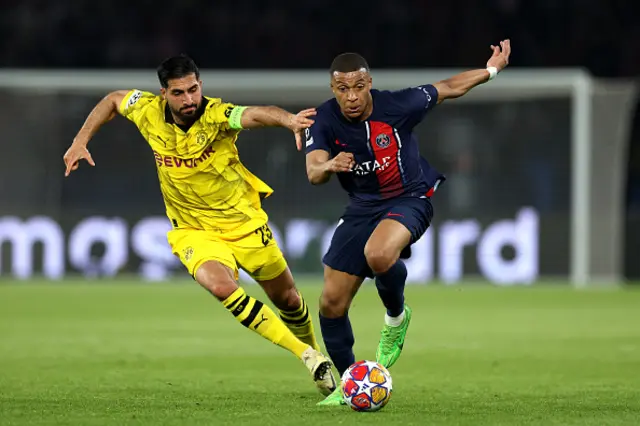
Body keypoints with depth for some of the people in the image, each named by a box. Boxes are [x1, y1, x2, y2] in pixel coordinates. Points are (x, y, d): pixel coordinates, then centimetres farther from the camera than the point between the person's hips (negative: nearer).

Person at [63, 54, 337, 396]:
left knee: (286, 297, 12)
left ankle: (313, 349, 47)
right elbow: (114, 99, 9)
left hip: (244, 223, -1)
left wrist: (289, 120, -66)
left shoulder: (216, 115, -24)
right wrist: (80, 141, 2)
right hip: (194, 231, 1)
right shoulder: (150, 113, -12)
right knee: (220, 285, -30)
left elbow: (255, 114, -45)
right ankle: (305, 355, -22)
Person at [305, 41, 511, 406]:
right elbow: (313, 173, -26)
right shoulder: (325, 121, -13)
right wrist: (329, 166, -49)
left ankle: (397, 317, -5)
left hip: (410, 199, -4)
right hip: (362, 207, 4)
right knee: (332, 304, -1)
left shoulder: (397, 106, -19)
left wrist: (492, 70, 7)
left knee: (379, 254, -38)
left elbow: (447, 88, -2)